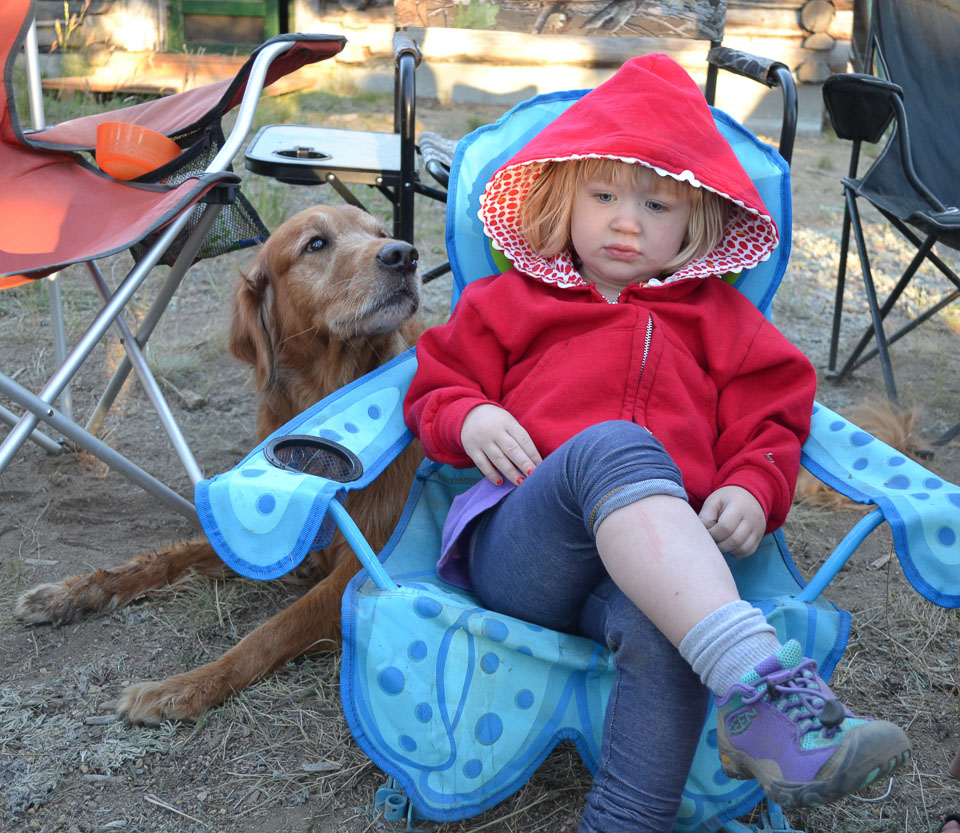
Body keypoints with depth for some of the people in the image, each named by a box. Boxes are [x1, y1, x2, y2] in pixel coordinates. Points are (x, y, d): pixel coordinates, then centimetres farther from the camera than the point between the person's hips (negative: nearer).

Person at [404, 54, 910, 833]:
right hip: (516, 546, -1)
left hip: (657, 564, 1)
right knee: (614, 446, -38)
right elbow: (437, 388, 24)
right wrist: (469, 419, -1)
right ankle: (760, 686, -52)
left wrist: (752, 490, -2)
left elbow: (768, 422, 21)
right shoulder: (509, 301, 24)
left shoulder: (720, 318, 26)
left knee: (661, 631, -40)